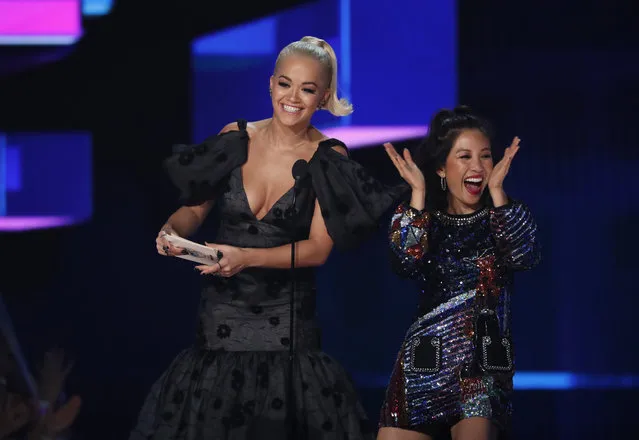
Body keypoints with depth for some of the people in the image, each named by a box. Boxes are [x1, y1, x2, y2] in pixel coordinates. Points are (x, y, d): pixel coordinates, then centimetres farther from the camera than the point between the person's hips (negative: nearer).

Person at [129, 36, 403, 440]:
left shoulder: (329, 159, -6)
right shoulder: (236, 138, 0)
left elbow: (318, 249, -10)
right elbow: (195, 208, 10)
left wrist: (247, 258, -22)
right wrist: (173, 231, -13)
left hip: (286, 316, -2)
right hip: (222, 311, 2)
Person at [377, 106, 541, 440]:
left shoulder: (506, 216, 7)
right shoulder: (422, 217, 9)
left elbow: (524, 257, -14)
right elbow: (406, 263, -12)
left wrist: (496, 190, -13)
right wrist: (418, 192, -11)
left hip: (484, 365, -2)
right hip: (425, 363, 2)